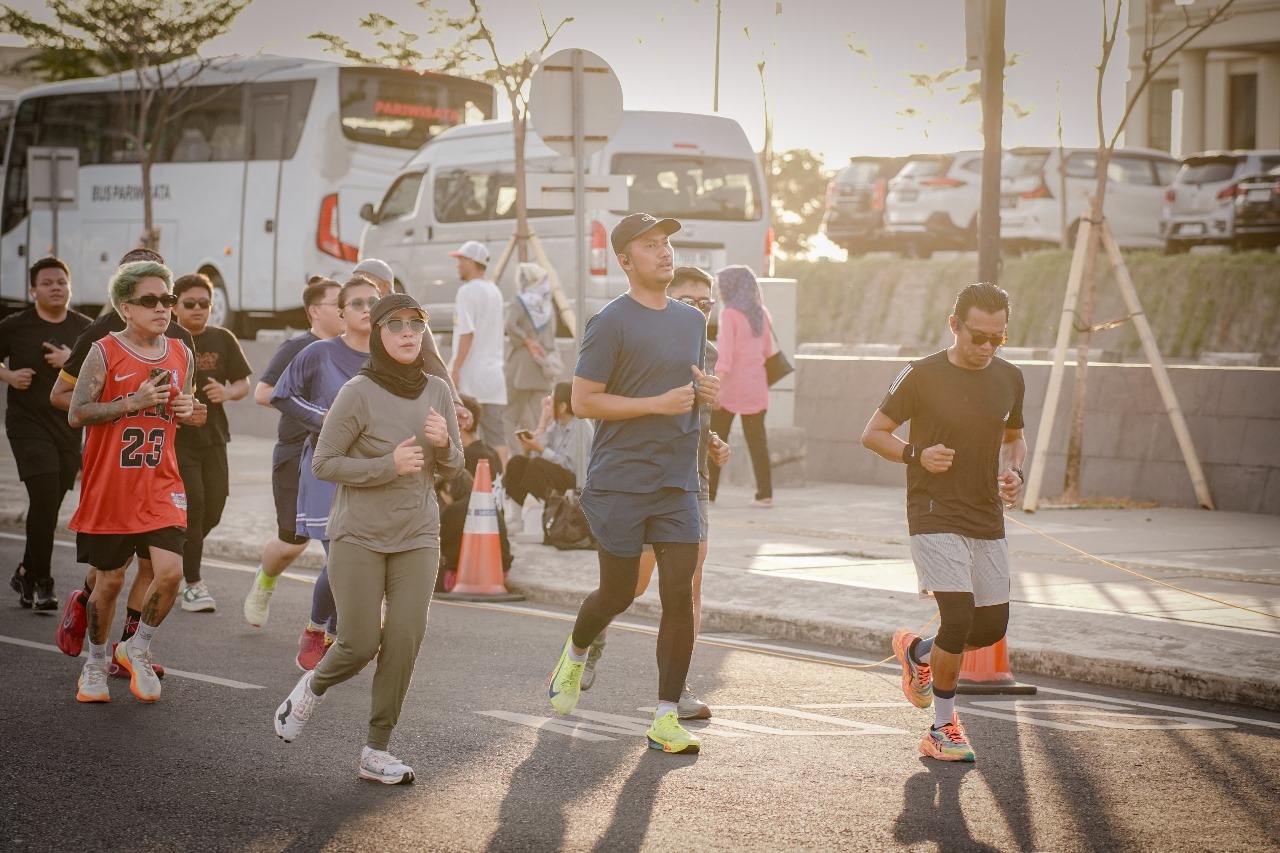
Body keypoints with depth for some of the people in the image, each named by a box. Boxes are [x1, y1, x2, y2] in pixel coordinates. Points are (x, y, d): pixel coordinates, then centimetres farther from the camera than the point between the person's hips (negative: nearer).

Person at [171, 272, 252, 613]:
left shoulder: (223, 340, 6)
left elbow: (244, 384, 10)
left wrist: (228, 392, -12)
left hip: (213, 437, 4)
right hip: (175, 437, -4)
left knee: (213, 511, 5)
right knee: (193, 507, -10)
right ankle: (193, 585, 0)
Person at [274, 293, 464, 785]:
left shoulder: (438, 392, 2)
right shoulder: (359, 393, -12)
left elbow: (451, 470, 10)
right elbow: (323, 464, -10)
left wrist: (442, 443, -13)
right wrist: (388, 466, -20)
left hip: (417, 539, 4)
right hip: (358, 538, -3)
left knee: (404, 641, -5)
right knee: (360, 644, -4)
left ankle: (376, 752, 5)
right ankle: (312, 688, 30)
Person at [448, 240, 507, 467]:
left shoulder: (468, 290, -10)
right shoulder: (494, 291, 16)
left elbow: (466, 333, -16)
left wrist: (455, 369, -15)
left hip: (472, 372, -8)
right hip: (494, 371, 8)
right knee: (496, 434, 5)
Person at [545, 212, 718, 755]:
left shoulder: (693, 320, 13)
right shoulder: (611, 323, -8)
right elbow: (583, 402, -12)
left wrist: (706, 392, 4)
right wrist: (659, 404, -17)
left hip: (678, 483, 5)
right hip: (620, 482, -5)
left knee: (680, 596, -3)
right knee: (617, 594, 5)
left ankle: (666, 719, 2)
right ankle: (576, 654, 39)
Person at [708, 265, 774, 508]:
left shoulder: (729, 313, -8)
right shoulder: (761, 314, 9)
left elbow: (725, 352, -16)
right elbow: (768, 351, 13)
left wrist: (717, 383, -20)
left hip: (731, 385, -5)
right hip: (755, 387, 5)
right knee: (757, 440, 5)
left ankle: (708, 490, 6)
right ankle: (765, 493, -1)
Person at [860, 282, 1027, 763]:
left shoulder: (1009, 379, 7)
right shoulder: (923, 375, -8)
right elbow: (873, 433, -1)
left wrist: (1014, 473, 2)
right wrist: (917, 455, -17)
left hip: (987, 520, 6)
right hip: (935, 516, -6)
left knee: (992, 627, 7)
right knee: (959, 617, -16)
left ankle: (918, 653, 37)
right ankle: (943, 729, 1)